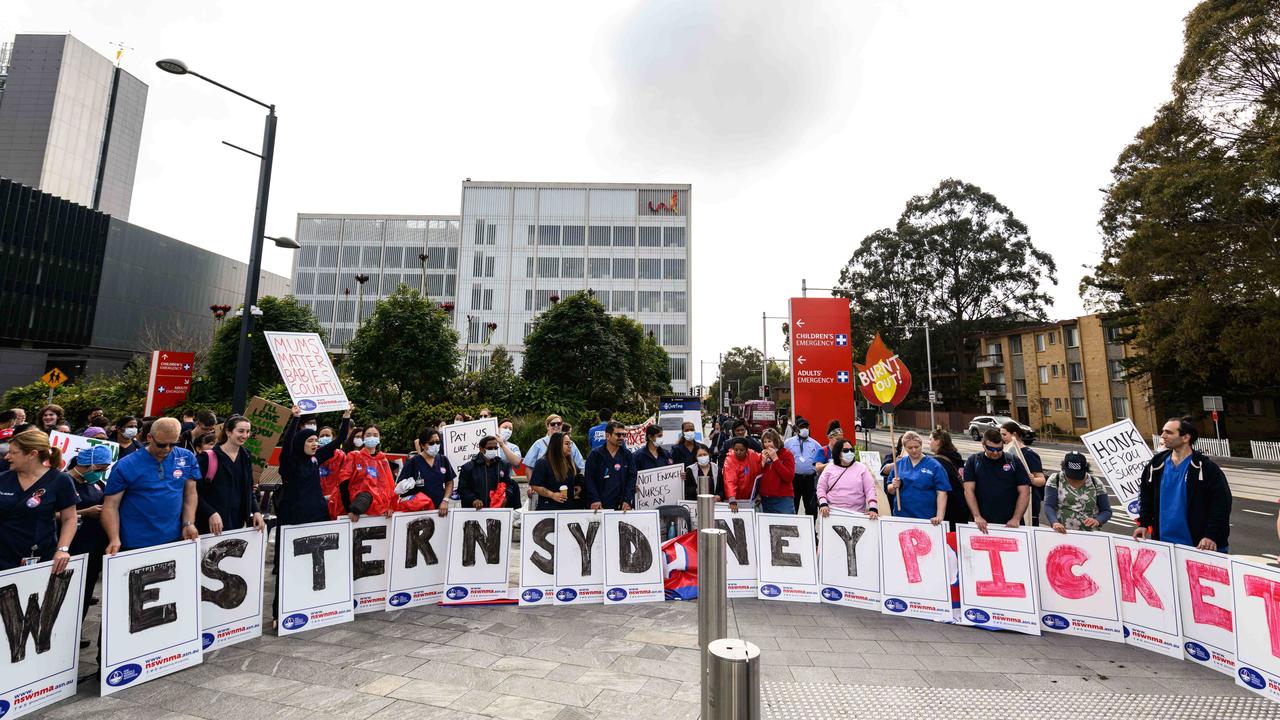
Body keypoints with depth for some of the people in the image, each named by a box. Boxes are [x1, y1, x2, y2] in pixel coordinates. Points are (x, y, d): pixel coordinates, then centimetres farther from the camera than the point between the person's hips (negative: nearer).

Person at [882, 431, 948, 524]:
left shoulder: (934, 465, -2)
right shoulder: (898, 464, 5)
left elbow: (941, 492, -7)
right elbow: (889, 491, 9)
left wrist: (939, 516, -16)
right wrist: (894, 486, -13)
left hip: (927, 519, -2)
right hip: (901, 516, 2)